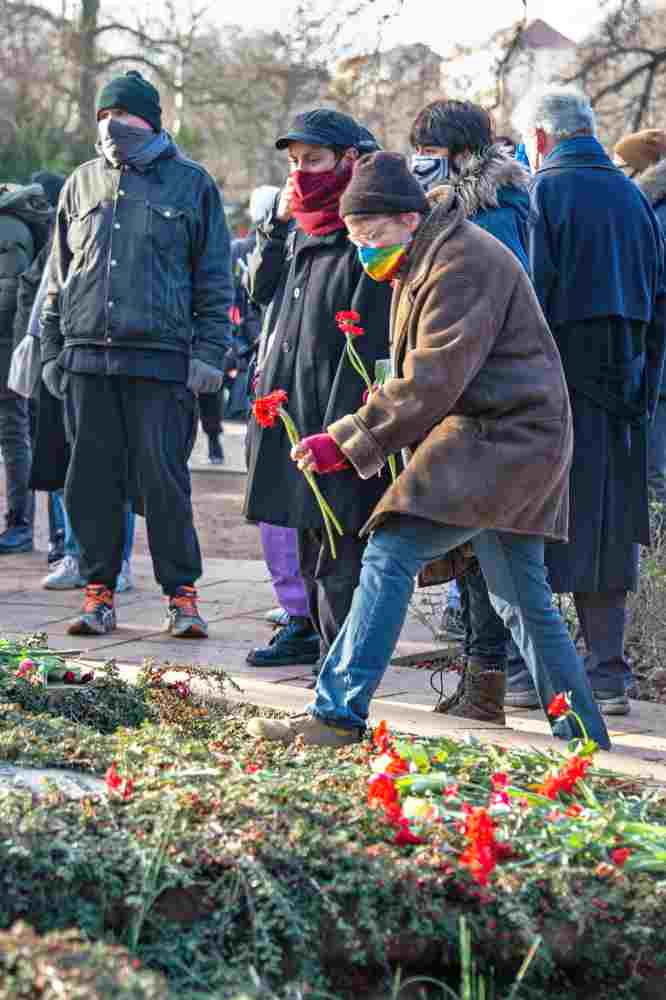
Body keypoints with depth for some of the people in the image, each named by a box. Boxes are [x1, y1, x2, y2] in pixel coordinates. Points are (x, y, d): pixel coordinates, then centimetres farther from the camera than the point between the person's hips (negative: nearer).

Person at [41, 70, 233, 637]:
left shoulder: (191, 184, 5)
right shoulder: (83, 185, 15)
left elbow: (214, 279, 4)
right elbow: (59, 276, 19)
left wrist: (209, 353, -4)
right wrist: (52, 350, 12)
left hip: (161, 359, -4)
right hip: (87, 359, 4)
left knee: (164, 479, -4)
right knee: (93, 481, 4)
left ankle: (182, 594, 6)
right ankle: (98, 592, 13)